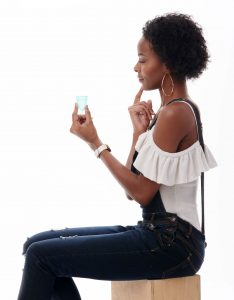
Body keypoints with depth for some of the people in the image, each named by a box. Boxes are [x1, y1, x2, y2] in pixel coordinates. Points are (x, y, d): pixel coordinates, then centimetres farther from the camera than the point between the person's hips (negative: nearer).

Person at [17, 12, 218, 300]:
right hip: (154, 233, 10)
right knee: (38, 243, 7)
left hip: (171, 244, -10)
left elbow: (142, 193, -17)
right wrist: (139, 131, 3)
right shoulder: (169, 111, 15)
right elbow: (132, 189, 12)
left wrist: (95, 143, -11)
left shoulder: (175, 114, -15)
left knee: (41, 255, -13)